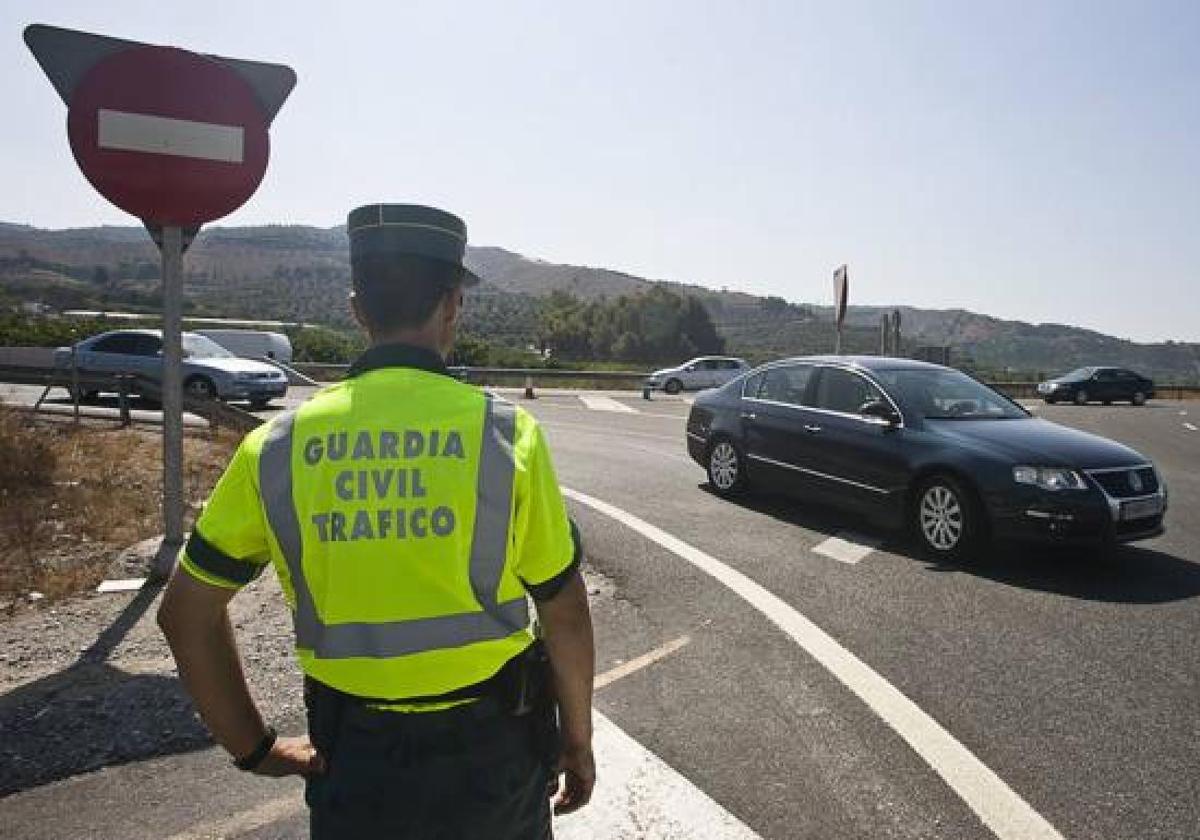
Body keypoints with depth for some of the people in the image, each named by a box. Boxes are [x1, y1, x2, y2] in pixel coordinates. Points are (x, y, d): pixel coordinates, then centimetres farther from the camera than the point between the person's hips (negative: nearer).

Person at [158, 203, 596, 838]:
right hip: (490, 751, 0)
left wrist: (254, 749, 9)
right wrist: (578, 740, 6)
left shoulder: (277, 447, -8)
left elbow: (186, 612, 1)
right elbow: (565, 612, -9)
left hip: (353, 762, 1)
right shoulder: (507, 434, -16)